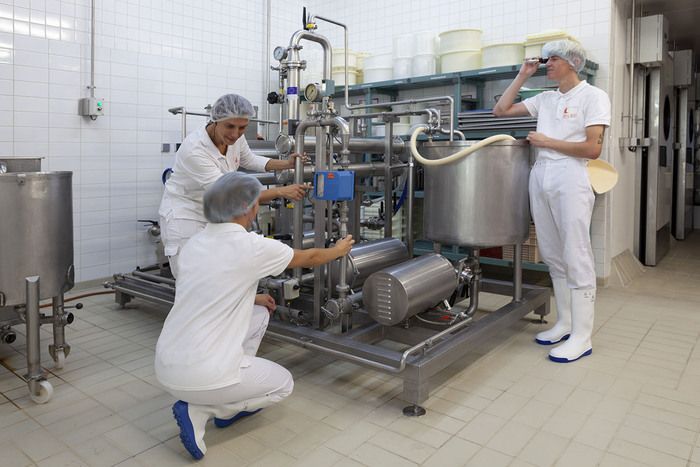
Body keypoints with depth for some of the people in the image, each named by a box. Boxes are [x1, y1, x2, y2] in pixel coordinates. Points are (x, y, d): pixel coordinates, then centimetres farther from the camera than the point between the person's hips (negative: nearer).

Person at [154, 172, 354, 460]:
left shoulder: (194, 244, 5)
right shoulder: (252, 246, -16)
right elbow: (308, 259, 3)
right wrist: (338, 251, 22)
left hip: (166, 367, 8)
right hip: (200, 376, -8)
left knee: (259, 313, 22)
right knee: (283, 383, 18)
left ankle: (230, 406, 23)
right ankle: (197, 411, 3)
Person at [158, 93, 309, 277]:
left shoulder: (236, 137, -11)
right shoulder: (194, 149, -31)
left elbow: (249, 160, 12)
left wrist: (287, 164, -1)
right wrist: (281, 192, -34)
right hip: (183, 216, -6)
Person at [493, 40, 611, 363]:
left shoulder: (593, 96, -1)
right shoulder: (545, 99, 16)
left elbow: (593, 148, -10)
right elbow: (501, 110, 18)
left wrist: (547, 142, -6)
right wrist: (522, 76, 15)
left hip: (570, 179, -6)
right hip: (540, 177, 7)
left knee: (576, 258, -4)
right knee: (553, 256, 10)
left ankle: (581, 337, 3)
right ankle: (564, 323, 22)